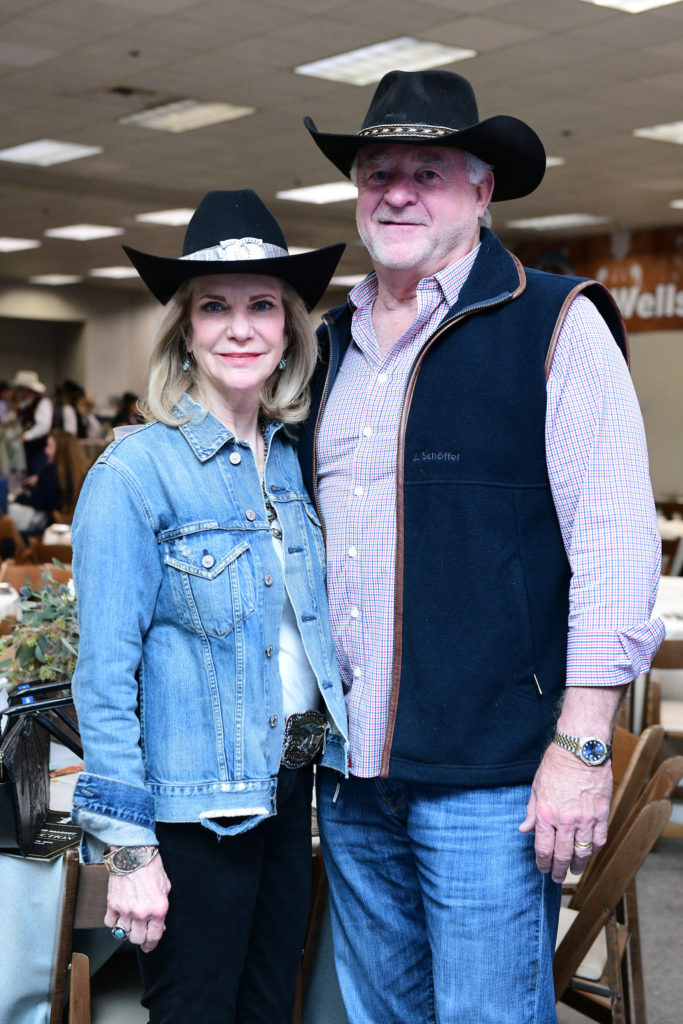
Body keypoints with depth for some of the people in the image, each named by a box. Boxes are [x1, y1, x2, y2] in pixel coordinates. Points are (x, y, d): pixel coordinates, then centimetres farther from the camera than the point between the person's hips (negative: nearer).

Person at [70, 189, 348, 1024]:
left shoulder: (295, 460, 6)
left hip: (290, 784, 6)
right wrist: (129, 849, -16)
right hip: (193, 805, -6)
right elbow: (104, 675, -15)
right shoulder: (134, 472, -14)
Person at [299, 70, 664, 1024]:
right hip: (350, 769, 6)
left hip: (487, 773, -6)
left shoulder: (556, 325, -5)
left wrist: (583, 745, -15)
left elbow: (617, 542, -11)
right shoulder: (335, 344, 13)